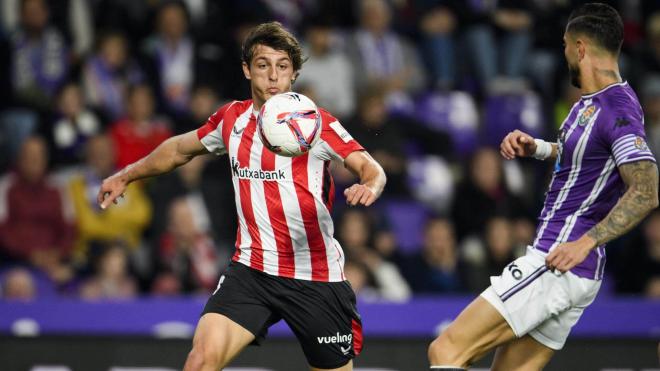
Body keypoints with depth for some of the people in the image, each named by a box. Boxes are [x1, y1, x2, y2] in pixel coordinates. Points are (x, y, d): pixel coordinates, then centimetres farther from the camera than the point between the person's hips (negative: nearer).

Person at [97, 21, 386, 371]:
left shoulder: (317, 123, -7)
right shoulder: (231, 118, 6)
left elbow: (371, 168, -14)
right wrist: (125, 176, 28)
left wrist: (369, 187, -37)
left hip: (316, 278, -2)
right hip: (252, 271, 2)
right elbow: (181, 148, 24)